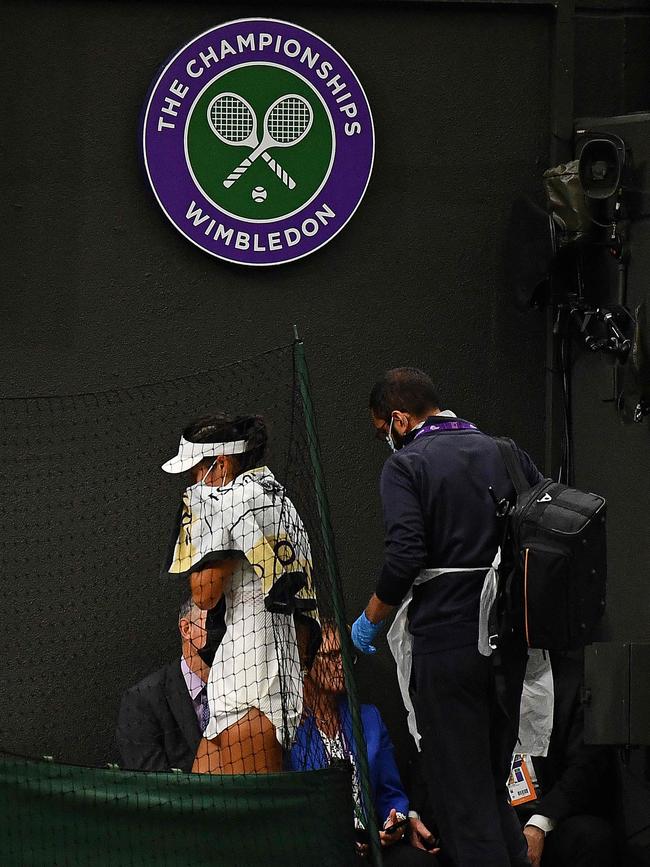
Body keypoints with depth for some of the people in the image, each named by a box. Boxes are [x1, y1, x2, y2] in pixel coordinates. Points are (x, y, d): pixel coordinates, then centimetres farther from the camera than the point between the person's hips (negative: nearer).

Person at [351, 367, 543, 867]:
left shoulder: (407, 465, -7)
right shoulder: (506, 454, 10)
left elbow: (405, 558, -18)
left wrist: (370, 619, -2)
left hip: (445, 642, -6)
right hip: (510, 646, 6)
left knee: (461, 793, 0)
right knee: (494, 783, 17)